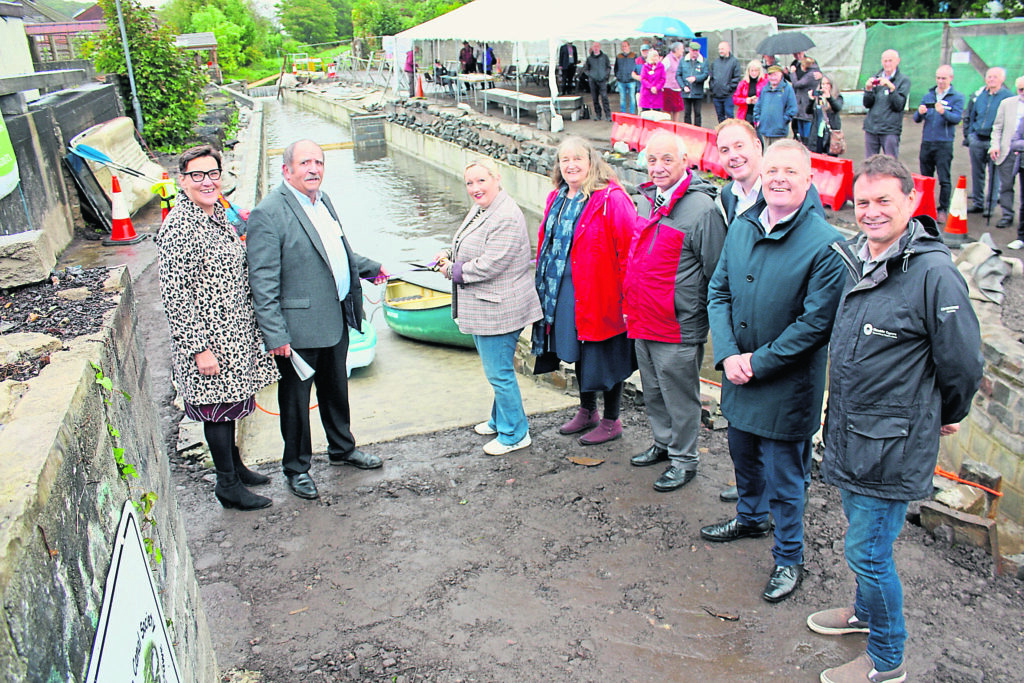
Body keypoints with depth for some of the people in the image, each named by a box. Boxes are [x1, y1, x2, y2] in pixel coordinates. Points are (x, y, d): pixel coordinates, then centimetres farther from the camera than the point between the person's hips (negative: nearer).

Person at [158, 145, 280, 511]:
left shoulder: (217, 214, 8)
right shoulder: (179, 227, -20)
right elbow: (175, 295, -21)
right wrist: (199, 348, -21)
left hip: (235, 332, 8)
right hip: (208, 337, -8)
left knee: (229, 403, 20)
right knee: (217, 408, 4)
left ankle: (235, 465, 37)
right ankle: (228, 486, 18)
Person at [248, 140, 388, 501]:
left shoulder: (323, 201, 8)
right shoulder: (268, 214, -18)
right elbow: (263, 283, -20)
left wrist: (371, 268, 20)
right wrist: (275, 335, -21)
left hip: (336, 319, 8)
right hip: (299, 327, -8)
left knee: (336, 387, 23)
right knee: (296, 398, 9)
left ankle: (342, 448, 43)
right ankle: (296, 468, 27)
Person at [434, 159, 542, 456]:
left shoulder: (506, 219, -22)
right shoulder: (479, 209, 11)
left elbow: (489, 265, -26)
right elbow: (471, 248, 25)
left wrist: (453, 270, -13)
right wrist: (449, 254, 4)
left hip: (498, 309, -10)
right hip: (482, 309, 11)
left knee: (499, 372, -1)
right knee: (497, 369, 23)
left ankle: (514, 434, 14)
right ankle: (499, 420, 40)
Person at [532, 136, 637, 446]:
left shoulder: (611, 199, -16)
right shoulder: (557, 199, 9)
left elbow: (627, 249, -18)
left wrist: (624, 290, -20)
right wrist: (545, 280, 15)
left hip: (599, 292, -8)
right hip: (564, 291, 8)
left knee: (605, 357, 5)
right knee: (578, 352, 20)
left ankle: (611, 421, 22)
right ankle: (587, 412, 39)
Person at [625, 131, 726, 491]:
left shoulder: (702, 208, -17)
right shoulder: (647, 200, 9)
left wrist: (711, 322, -10)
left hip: (678, 327, -8)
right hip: (643, 322, 8)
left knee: (680, 395, 6)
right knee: (653, 391, 21)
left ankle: (684, 459, 23)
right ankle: (663, 443, 40)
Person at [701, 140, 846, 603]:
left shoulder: (825, 244, -18)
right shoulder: (741, 227, 1)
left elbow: (816, 323, -18)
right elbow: (718, 292, 3)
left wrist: (758, 362, -17)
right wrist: (728, 354, -10)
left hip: (787, 386, -6)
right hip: (738, 374, 6)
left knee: (784, 477, 7)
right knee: (744, 457, 26)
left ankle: (788, 559, 30)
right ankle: (750, 518, 52)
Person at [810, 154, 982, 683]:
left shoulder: (934, 273, -21)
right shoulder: (853, 258, 3)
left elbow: (962, 364, -12)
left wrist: (947, 417, 3)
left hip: (893, 443, -7)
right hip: (849, 433, 7)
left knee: (867, 553, 3)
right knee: (862, 535, 24)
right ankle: (866, 613, 48)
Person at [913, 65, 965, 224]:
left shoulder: (957, 97, 2)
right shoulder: (928, 96, 13)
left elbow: (957, 118, -12)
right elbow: (916, 119, 8)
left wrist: (943, 112, -30)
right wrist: (920, 113, -15)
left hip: (944, 144, -4)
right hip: (926, 142, 4)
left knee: (944, 179, -5)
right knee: (925, 178, 9)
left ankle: (943, 209, 1)